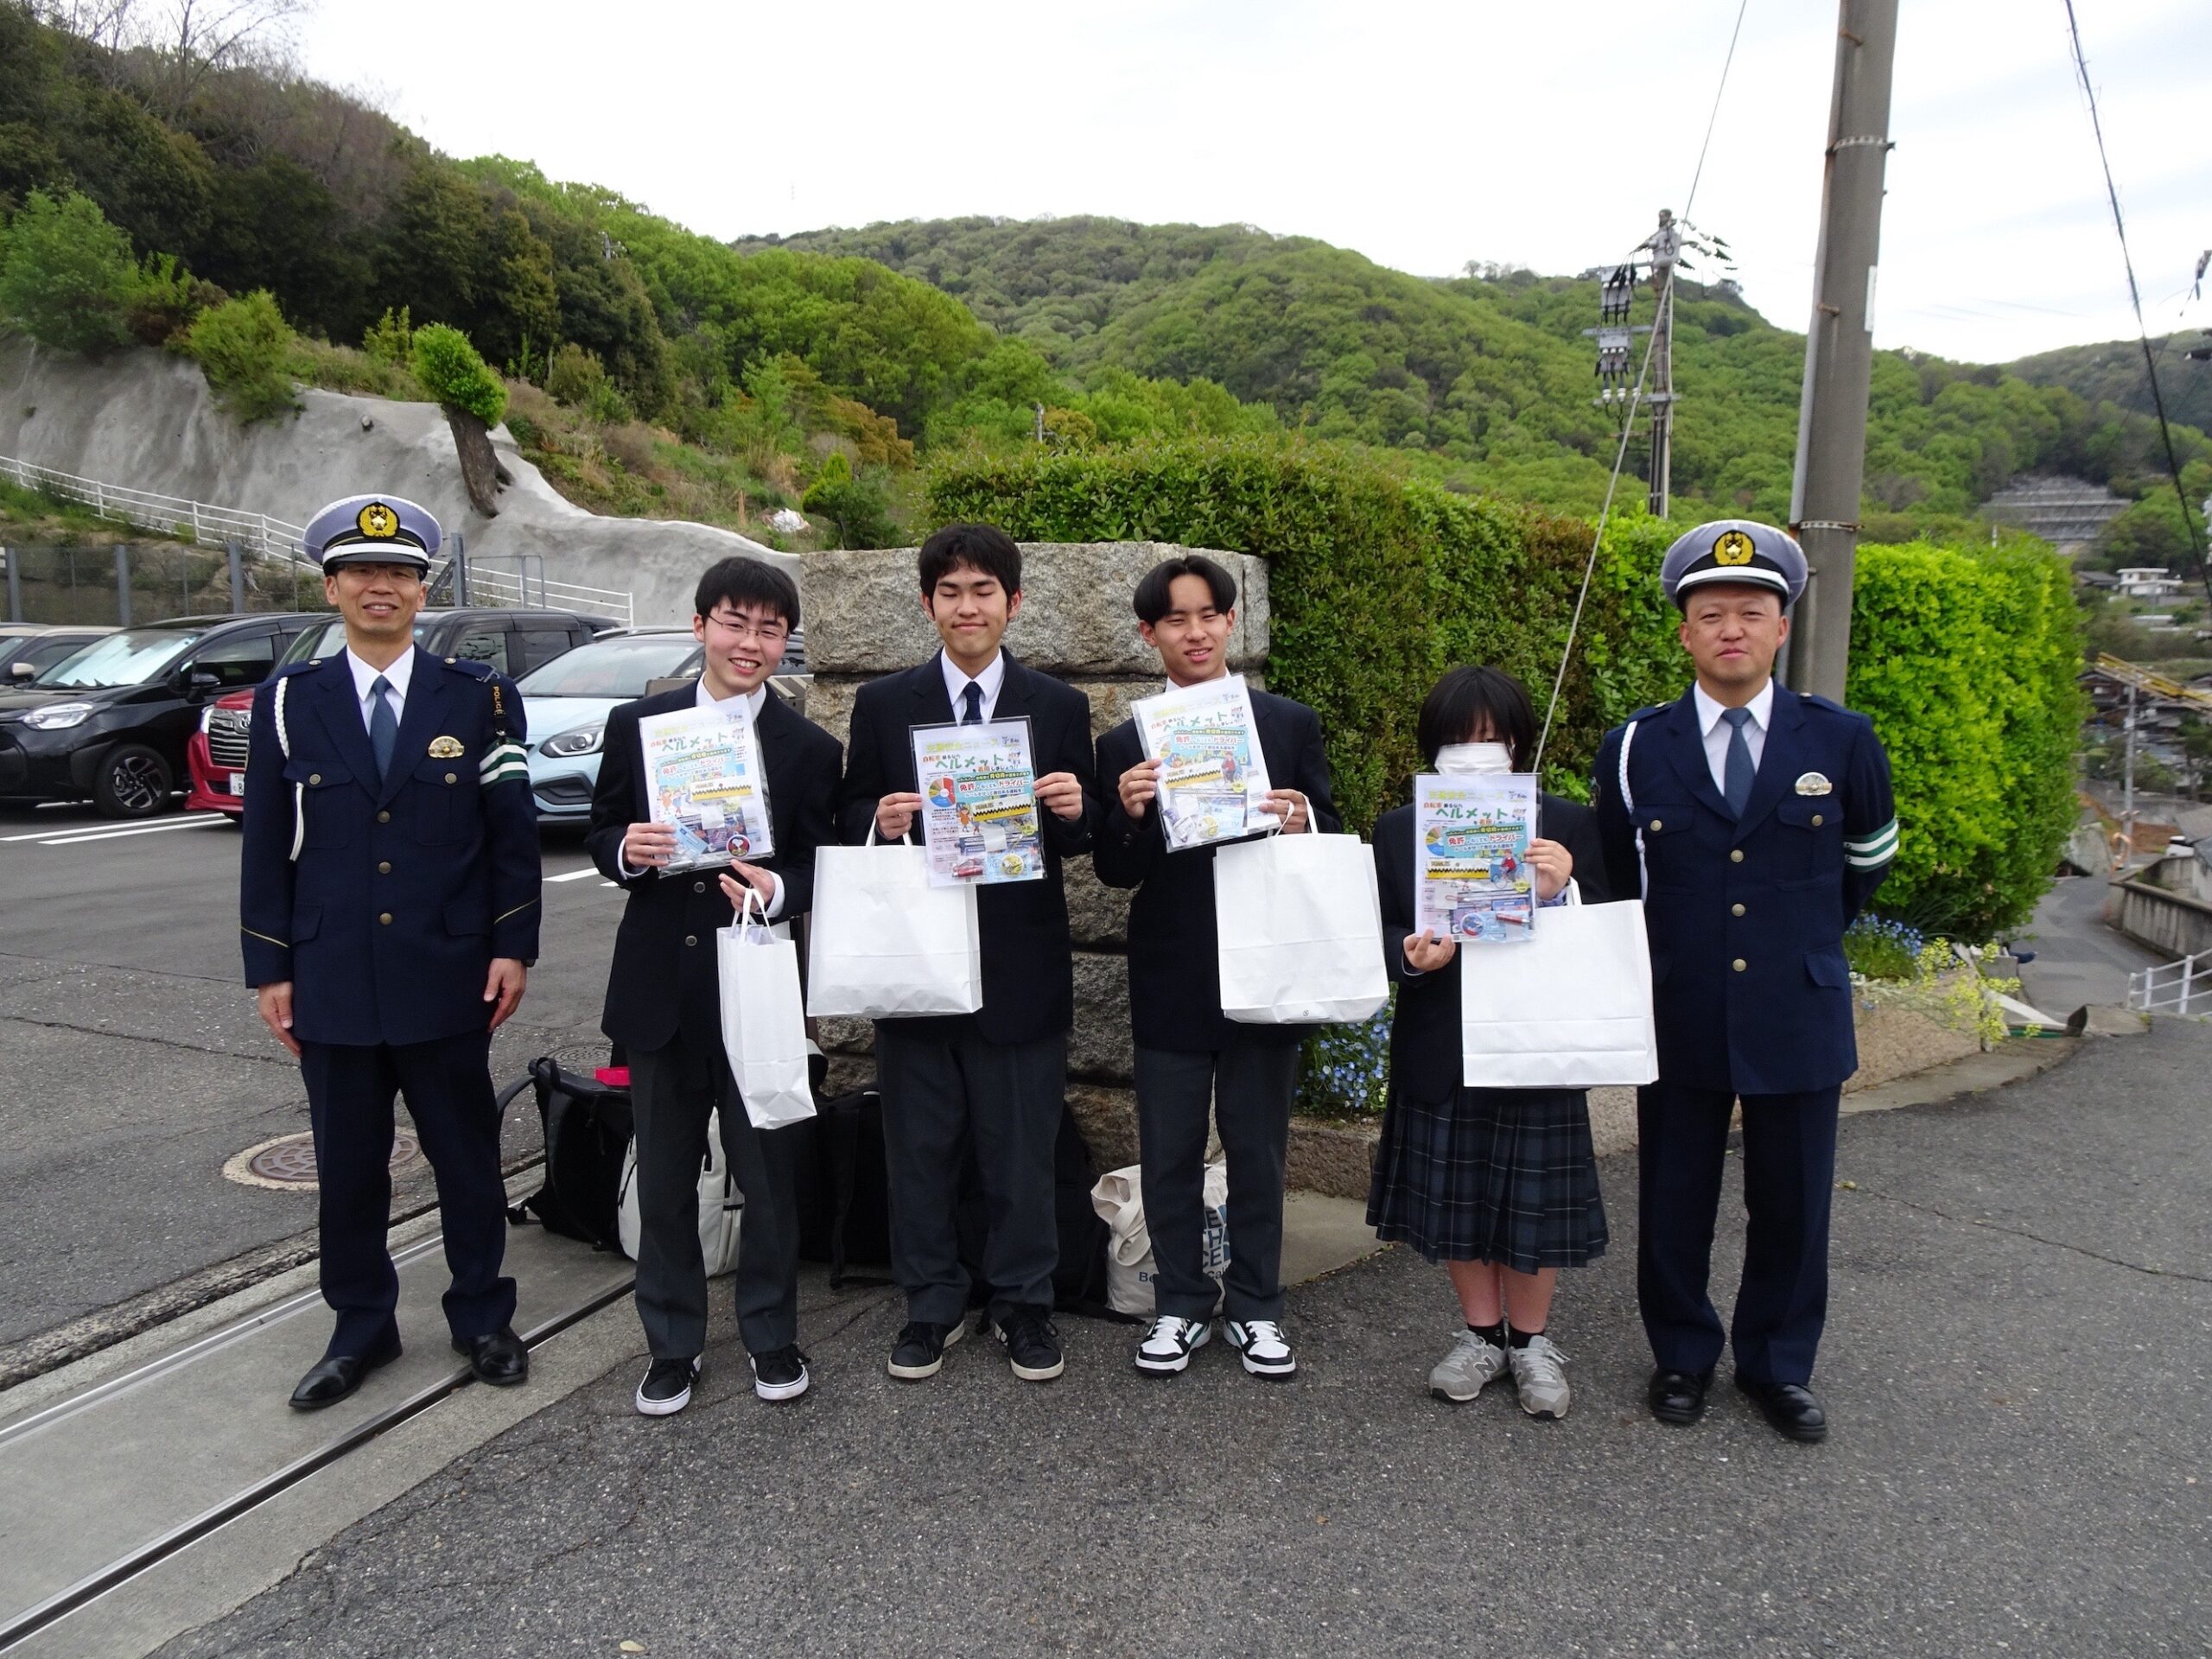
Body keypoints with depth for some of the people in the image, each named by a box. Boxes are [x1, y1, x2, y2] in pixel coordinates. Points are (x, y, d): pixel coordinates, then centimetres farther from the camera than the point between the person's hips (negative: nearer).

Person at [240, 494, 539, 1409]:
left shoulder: (478, 695, 0)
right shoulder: (289, 701, 3)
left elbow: (514, 832, 0)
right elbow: (266, 846, 4)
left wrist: (514, 947, -5)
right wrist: (269, 969, 1)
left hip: (448, 978, -1)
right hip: (332, 982, 1)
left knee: (468, 1155, 10)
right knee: (347, 1164, 12)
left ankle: (481, 1316, 27)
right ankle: (360, 1327, 29)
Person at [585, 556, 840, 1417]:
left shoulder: (811, 749, -1)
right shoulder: (636, 725, 3)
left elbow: (820, 869, -1)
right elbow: (599, 836, 8)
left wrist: (778, 890, -22)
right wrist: (626, 850, -14)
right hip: (658, 984, 2)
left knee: (767, 1174, 9)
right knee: (663, 1179, 13)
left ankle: (771, 1333, 29)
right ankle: (672, 1342, 30)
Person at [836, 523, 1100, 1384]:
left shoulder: (1060, 706, 3)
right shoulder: (883, 703, 3)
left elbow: (1085, 836, 5)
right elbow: (849, 820, 6)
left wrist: (1076, 811, -18)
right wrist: (878, 821, -16)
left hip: (1023, 964, 0)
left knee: (1022, 1148, 10)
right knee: (920, 1145, 12)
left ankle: (1023, 1304, 28)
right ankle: (932, 1303, 30)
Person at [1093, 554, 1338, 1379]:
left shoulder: (1291, 724, 2)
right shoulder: (1124, 745, 1)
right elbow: (1114, 873, -1)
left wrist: (1300, 826, -19)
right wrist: (1128, 816, -21)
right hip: (1170, 982, 0)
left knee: (1258, 1149, 12)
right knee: (1169, 1154, 10)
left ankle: (1254, 1306, 29)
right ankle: (1181, 1305, 27)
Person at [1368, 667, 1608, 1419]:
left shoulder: (1568, 827, -3)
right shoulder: (1399, 830, 1)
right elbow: (1380, 935, 0)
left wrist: (1561, 892, -23)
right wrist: (1412, 956, -21)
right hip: (1439, 1051, 2)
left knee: (1531, 1198, 8)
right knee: (1452, 1197, 12)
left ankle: (1531, 1339, 31)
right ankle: (1482, 1331, 33)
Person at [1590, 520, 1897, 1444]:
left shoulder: (1842, 742, -2)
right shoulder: (1634, 750, -3)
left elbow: (1868, 857, 16)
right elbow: (1611, 878, 11)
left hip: (1798, 1017, 1)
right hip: (1677, 1015, 0)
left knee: (1792, 1205, 12)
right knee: (1673, 1201, 11)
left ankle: (1778, 1365, 32)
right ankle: (1681, 1357, 31)